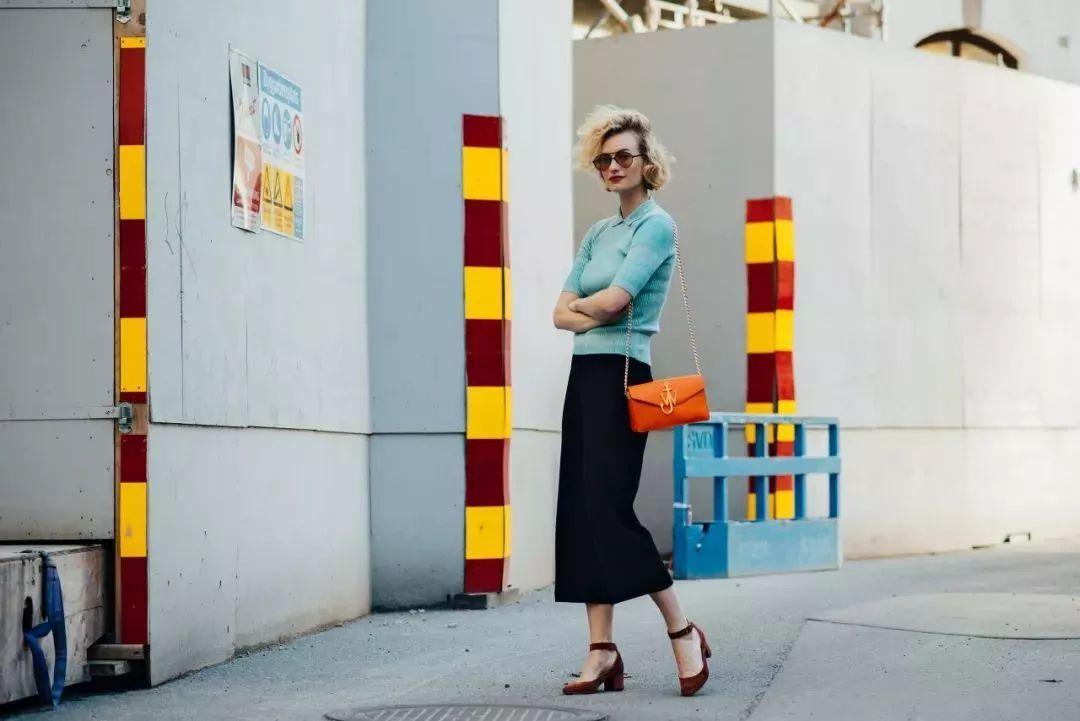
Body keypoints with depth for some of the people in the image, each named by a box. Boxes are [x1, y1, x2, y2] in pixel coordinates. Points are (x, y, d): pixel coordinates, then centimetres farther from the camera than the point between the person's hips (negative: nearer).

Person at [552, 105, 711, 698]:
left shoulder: (657, 225, -6)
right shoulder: (597, 234, 17)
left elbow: (613, 300, -17)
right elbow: (562, 314, 11)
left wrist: (582, 304, 3)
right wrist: (596, 314, -9)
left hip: (622, 376, -8)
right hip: (584, 374, 8)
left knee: (608, 507, -11)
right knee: (580, 510, 2)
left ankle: (683, 632, 2)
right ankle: (601, 650, 4)